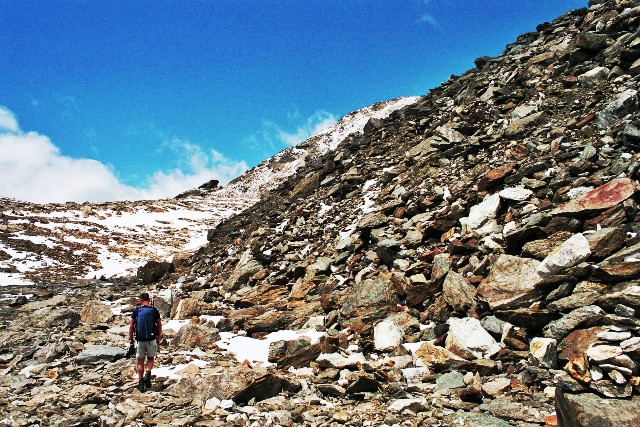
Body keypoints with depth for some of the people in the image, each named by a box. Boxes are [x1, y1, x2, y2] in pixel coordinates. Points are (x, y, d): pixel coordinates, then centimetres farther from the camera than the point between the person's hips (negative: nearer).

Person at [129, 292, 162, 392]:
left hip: (140, 340, 0)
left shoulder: (136, 311, -2)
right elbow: (159, 326, 0)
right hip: (151, 339, 0)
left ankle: (140, 381, 5)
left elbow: (131, 326, -1)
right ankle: (147, 374, -6)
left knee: (140, 361, 9)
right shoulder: (154, 311, -2)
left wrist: (131, 339, 9)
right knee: (150, 359, 17)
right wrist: (158, 339, 10)